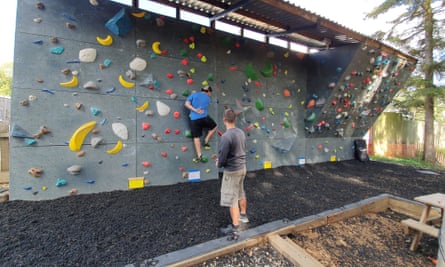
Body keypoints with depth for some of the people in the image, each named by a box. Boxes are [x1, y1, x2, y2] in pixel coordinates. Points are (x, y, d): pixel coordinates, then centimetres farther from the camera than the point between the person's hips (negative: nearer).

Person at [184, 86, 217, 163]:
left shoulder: (194, 94, 10)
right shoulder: (208, 98, 11)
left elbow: (187, 104, -1)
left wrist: (195, 110, -7)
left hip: (194, 119, 1)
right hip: (204, 117, -1)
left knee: (196, 137, 6)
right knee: (214, 127, 25)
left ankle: (199, 155, 7)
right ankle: (206, 141, 19)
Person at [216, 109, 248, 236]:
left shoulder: (226, 136, -26)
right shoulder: (241, 132, 1)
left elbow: (222, 156, -21)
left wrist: (219, 164, 3)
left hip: (232, 171, -8)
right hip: (242, 167, 9)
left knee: (231, 198, 5)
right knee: (241, 193, 25)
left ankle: (235, 227, 18)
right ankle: (243, 215, 45)